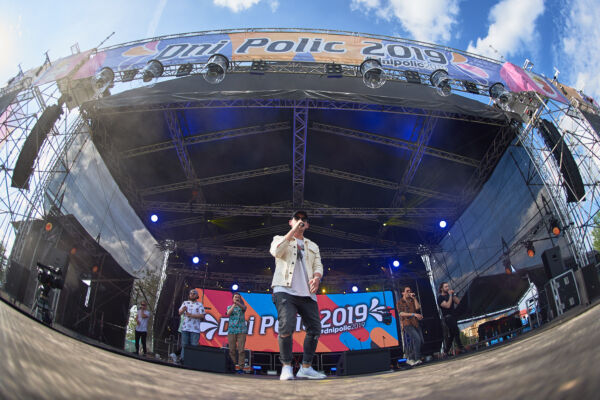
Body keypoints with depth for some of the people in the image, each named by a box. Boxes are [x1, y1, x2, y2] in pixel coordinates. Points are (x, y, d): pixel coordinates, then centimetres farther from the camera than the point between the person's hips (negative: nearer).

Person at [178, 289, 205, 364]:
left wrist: (190, 315, -13)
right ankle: (183, 359, 10)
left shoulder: (199, 305, 6)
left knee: (194, 345, -4)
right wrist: (183, 310, -16)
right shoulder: (185, 303, 16)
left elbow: (202, 316, -5)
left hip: (195, 329, -2)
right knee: (184, 345, 4)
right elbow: (179, 313, 7)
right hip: (185, 328, 3)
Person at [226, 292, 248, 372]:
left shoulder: (242, 306, 12)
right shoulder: (229, 307, 16)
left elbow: (243, 307, -13)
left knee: (241, 350, -8)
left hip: (241, 330, -1)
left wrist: (237, 303, -34)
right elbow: (228, 313, -5)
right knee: (232, 350, -1)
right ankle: (234, 365, 8)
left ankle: (240, 367, -8)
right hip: (231, 330, 2)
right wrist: (234, 305, -18)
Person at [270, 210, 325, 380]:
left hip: (307, 294, 5)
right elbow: (276, 252, -7)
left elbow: (318, 265, 13)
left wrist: (317, 277, -11)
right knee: (287, 326, -20)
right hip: (285, 290, -4)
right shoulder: (280, 239, 17)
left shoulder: (313, 246, 27)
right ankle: (286, 367, -6)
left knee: (315, 328, -2)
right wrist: (293, 231, -6)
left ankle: (306, 368, 10)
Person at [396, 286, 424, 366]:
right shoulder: (400, 302, 3)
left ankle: (410, 359, 13)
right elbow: (401, 313, -9)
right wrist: (414, 314, -15)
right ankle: (417, 359, -15)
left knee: (421, 341, 1)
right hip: (407, 324, -6)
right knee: (417, 338, -23)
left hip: (415, 323, 6)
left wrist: (414, 298, 0)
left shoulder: (412, 300, 18)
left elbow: (417, 307, 1)